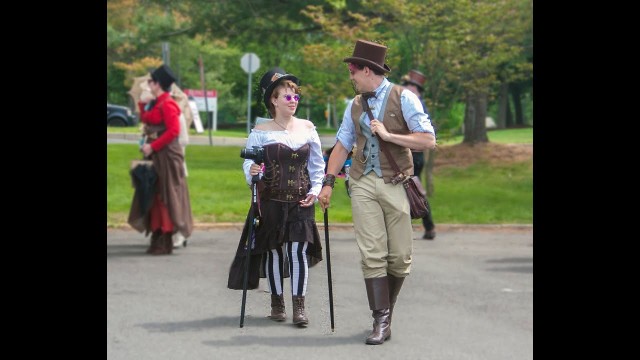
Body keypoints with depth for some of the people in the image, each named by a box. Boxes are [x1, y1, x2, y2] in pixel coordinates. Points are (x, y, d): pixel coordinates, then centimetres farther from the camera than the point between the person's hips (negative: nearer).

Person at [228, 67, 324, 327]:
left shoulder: (307, 129, 7)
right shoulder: (260, 132, -1)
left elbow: (317, 164, 13)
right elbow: (248, 162, -3)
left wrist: (316, 190, 1)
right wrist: (251, 171, -25)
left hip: (301, 200, 1)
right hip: (271, 200, -1)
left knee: (298, 250, -6)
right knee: (273, 251, 4)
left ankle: (299, 306, -2)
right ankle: (277, 303, 17)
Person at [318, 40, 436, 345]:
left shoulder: (403, 98, -3)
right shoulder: (354, 105, 11)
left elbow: (428, 140, -8)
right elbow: (342, 145, 17)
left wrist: (388, 135, -14)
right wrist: (328, 182, 10)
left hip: (395, 184, -3)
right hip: (363, 185, 3)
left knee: (400, 257, 1)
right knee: (372, 254, -6)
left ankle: (386, 308, 22)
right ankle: (381, 321, -4)